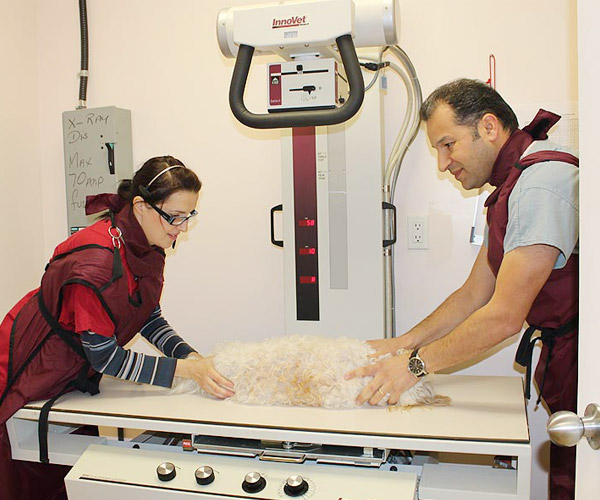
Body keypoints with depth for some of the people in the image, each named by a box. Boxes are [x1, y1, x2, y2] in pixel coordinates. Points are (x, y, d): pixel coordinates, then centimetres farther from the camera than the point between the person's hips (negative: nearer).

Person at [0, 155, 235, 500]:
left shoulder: (148, 246, -8)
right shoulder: (96, 260, -35)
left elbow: (150, 318, -1)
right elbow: (104, 356, -28)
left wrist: (193, 357, -16)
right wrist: (187, 370, -30)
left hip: (76, 375, 8)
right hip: (31, 378, -7)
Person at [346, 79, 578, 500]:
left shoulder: (543, 183, -20)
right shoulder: (512, 187, 13)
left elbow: (505, 317, -23)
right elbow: (475, 294, 13)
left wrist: (415, 363, -13)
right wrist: (403, 344, 5)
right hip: (563, 360, 9)